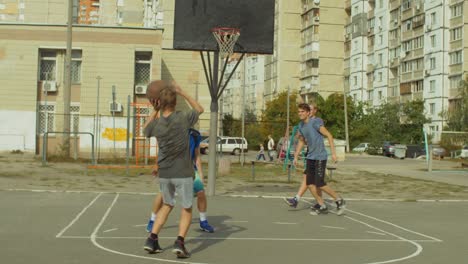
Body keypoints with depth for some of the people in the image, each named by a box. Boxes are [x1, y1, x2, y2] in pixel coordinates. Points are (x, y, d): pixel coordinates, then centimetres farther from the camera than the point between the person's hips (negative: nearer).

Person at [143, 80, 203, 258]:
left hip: (164, 173, 3)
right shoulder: (183, 118, -12)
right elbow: (200, 109, 8)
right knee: (187, 209, 11)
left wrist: (155, 110, 13)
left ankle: (152, 239, 17)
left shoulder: (156, 124, -6)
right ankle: (180, 242, -7)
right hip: (183, 173, -3)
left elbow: (146, 131, 20)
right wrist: (182, 92, 5)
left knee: (167, 205, 24)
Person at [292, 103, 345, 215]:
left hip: (320, 157, -8)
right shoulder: (301, 125, 9)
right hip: (310, 157, 8)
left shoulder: (315, 122, -14)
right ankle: (322, 206, 16)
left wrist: (333, 152, -18)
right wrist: (296, 156, 21)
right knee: (309, 183, 4)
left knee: (320, 184, -11)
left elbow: (329, 135, -14)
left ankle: (339, 201, 8)